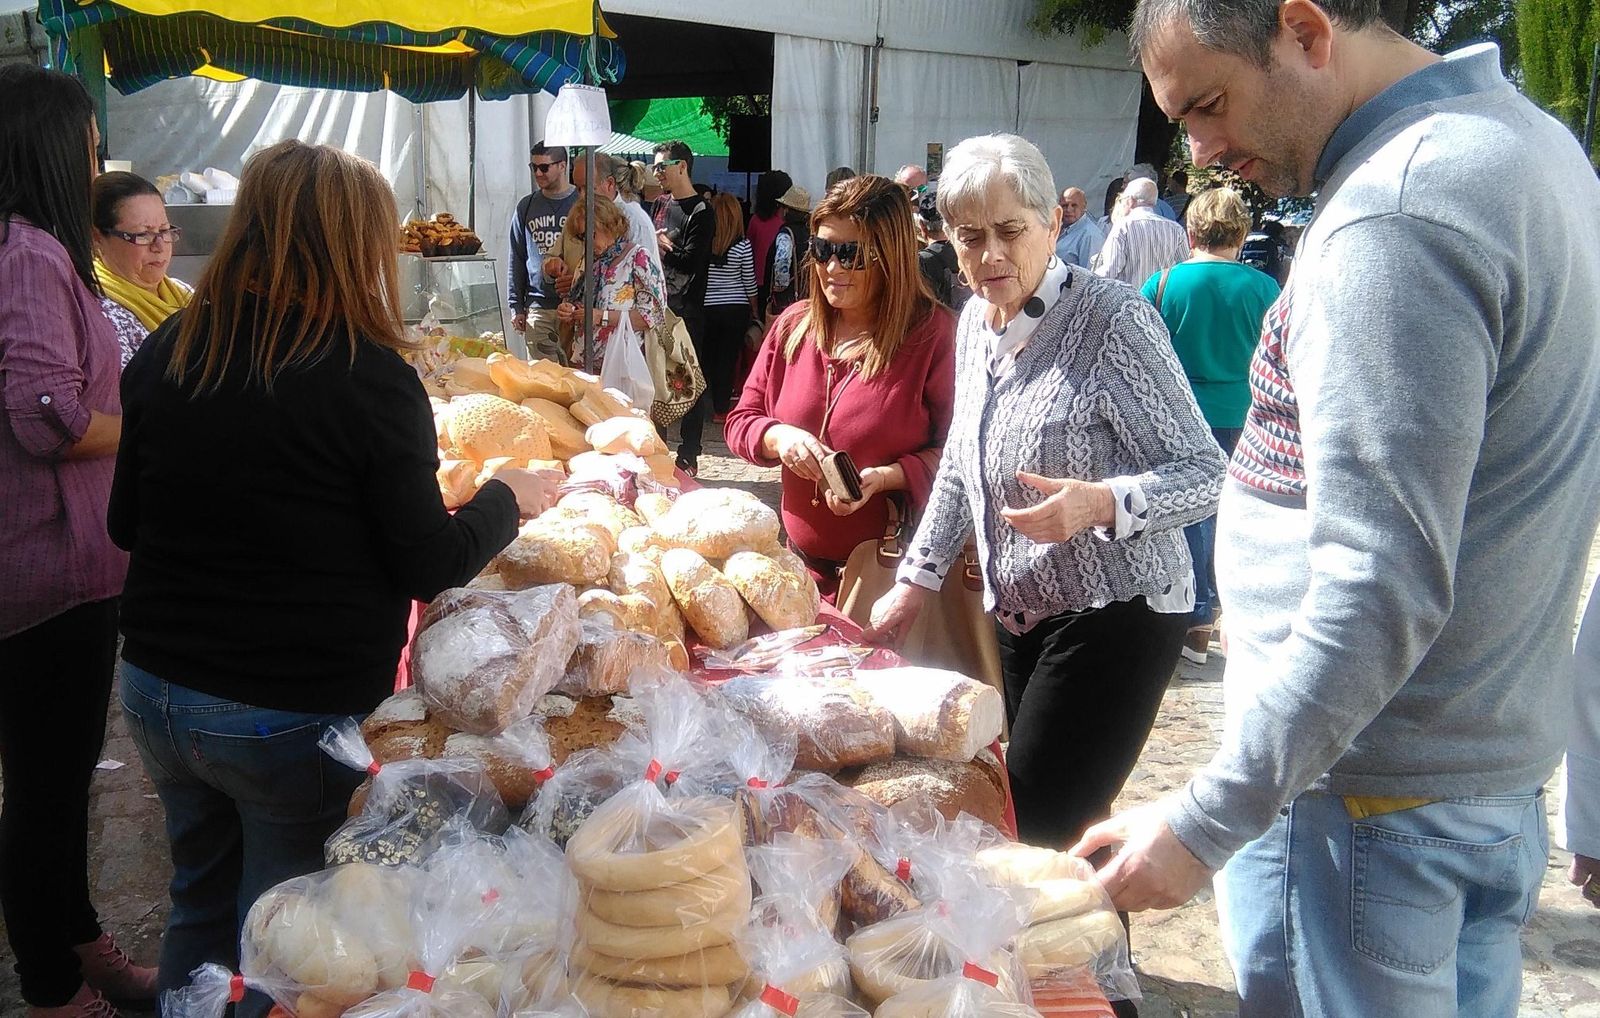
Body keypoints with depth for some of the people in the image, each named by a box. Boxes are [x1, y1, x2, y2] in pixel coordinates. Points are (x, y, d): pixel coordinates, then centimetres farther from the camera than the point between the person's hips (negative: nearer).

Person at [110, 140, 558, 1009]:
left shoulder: (165, 352, -2)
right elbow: (429, 567, -12)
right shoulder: (369, 375, -18)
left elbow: (126, 523, 9)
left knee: (200, 902, 25)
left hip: (156, 692, 6)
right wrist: (506, 499, 5)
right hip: (297, 710, -5)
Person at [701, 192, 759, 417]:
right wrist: (754, 308, 12)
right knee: (728, 359, 6)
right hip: (736, 308, -1)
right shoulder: (742, 245, -11)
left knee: (707, 356, 16)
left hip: (706, 307, 1)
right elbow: (750, 283, -4)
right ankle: (721, 408, 11)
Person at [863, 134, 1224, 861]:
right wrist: (915, 582, 13)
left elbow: (1206, 474, -17)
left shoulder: (1113, 321, -17)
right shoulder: (976, 321, 6)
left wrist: (1101, 503, -35)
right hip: (1020, 614, 8)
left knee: (1034, 834, -9)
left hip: (1114, 617, -7)